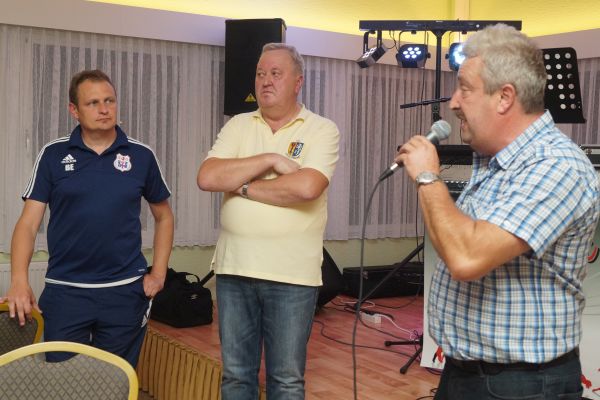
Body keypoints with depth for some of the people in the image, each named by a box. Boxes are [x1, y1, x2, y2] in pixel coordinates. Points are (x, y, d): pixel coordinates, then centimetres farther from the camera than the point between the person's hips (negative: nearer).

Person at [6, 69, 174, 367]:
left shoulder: (141, 156, 3)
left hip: (125, 291, 1)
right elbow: (28, 222, -2)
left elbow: (163, 216, 13)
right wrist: (19, 281, -17)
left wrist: (158, 273, 3)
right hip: (65, 292, 0)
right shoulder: (53, 155, 1)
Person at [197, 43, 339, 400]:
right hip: (234, 268, 4)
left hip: (293, 274, -3)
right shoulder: (238, 126, 8)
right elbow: (207, 178, -7)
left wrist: (243, 186, -11)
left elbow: (306, 187, -21)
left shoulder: (322, 130, -4)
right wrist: (270, 160, -13)